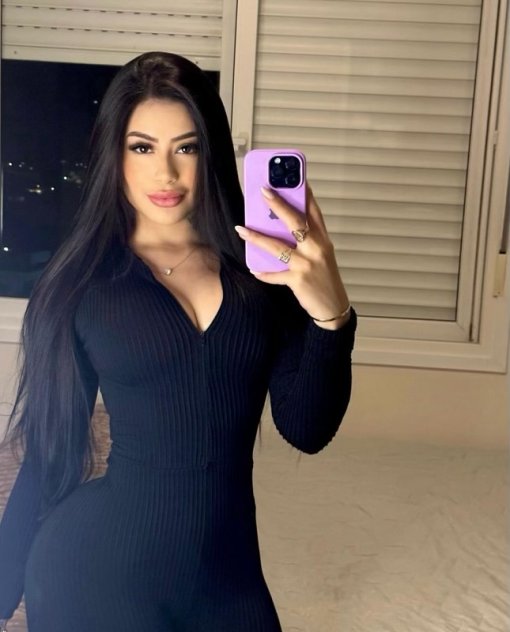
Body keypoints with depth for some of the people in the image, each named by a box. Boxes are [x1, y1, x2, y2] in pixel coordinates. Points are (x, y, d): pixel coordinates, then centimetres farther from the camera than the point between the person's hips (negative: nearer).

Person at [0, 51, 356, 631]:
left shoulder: (264, 265, -4)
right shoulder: (80, 281, -6)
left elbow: (307, 431, -9)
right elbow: (50, 452, 0)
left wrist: (330, 313, -25)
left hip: (227, 568, 2)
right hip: (98, 564, -2)